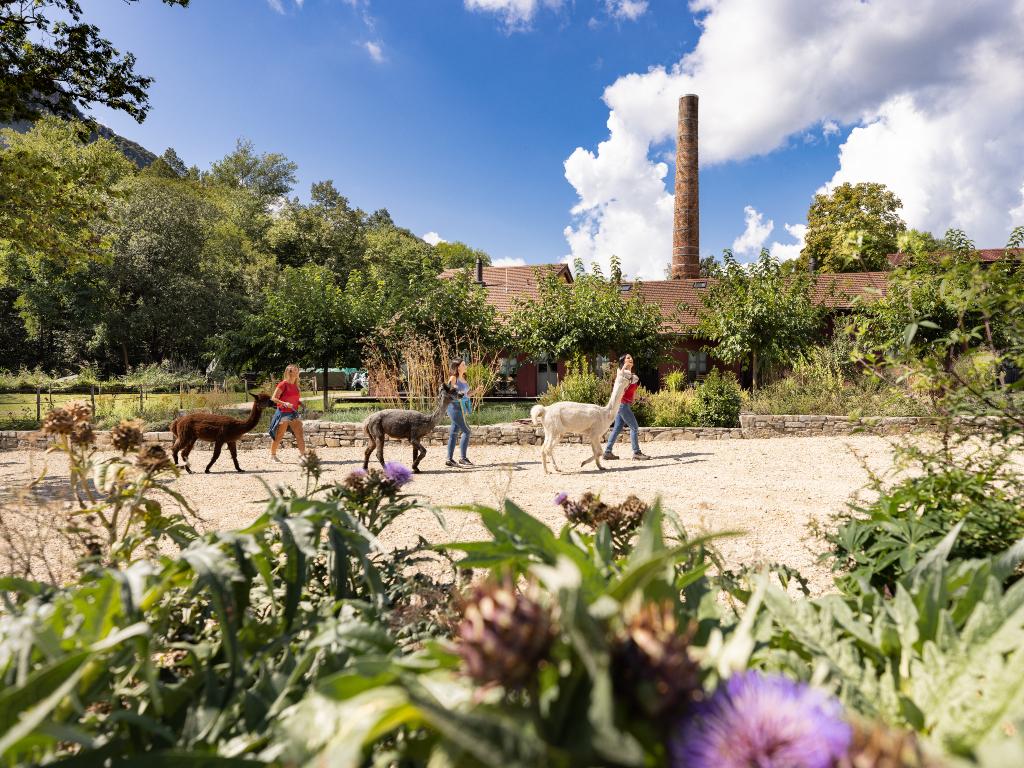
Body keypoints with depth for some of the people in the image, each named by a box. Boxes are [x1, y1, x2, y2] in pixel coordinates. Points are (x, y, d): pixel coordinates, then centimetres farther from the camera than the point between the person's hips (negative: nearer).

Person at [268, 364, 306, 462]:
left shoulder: (295, 385, 11)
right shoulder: (283, 384, -10)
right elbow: (273, 398, -12)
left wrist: (301, 402, 2)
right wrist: (284, 403, -24)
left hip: (294, 412, 6)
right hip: (283, 413, -6)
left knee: (300, 434, -2)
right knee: (279, 436, 2)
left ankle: (303, 454, 0)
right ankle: (273, 455, 16)